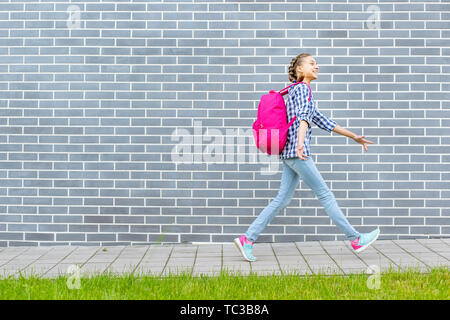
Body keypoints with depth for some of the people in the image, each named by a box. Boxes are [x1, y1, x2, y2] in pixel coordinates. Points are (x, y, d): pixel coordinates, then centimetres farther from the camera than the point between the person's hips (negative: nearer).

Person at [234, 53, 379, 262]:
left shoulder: (300, 91, 26)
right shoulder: (302, 88, -4)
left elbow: (322, 121, 28)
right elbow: (303, 118, -23)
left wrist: (354, 137, 28)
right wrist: (300, 143, -40)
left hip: (289, 154, 10)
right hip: (297, 153, -10)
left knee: (282, 200, 4)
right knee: (325, 195, -3)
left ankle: (247, 239, 1)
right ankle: (355, 239, 5)